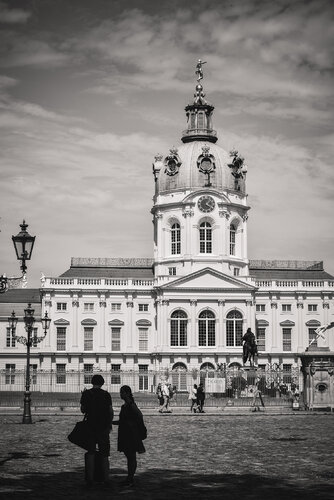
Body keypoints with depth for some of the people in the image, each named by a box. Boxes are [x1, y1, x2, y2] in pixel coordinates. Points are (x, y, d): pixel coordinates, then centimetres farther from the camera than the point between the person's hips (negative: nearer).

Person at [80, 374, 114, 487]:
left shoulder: (86, 394, -2)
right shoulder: (106, 394, -3)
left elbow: (82, 410, 2)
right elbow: (111, 411, -1)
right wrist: (109, 425, 11)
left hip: (91, 426, 0)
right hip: (103, 427, 0)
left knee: (90, 453, 8)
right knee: (104, 455, 7)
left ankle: (90, 479, 4)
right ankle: (106, 479, 6)